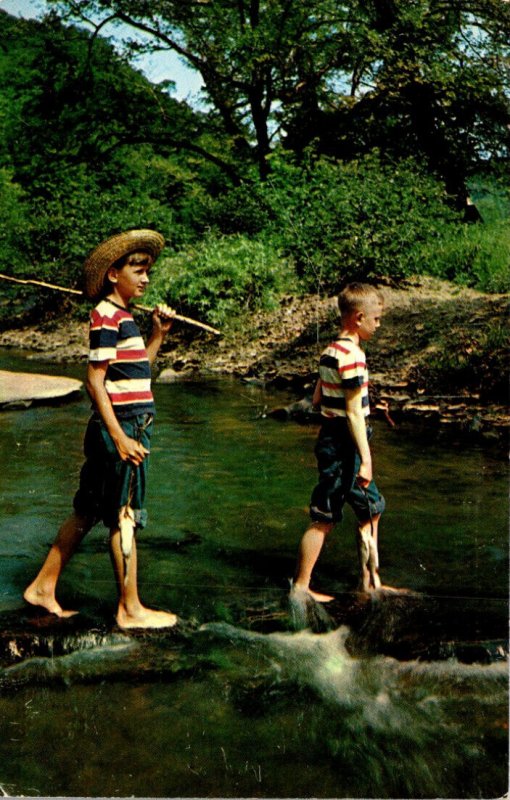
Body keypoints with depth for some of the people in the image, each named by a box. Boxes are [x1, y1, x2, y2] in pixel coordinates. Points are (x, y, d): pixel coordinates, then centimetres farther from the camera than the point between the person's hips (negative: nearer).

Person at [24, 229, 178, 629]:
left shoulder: (123, 316, 16)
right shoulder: (107, 315, -13)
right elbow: (95, 380, -18)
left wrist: (159, 333, 12)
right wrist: (119, 437, -22)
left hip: (129, 427, 9)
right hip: (121, 428, -9)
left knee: (87, 511, 16)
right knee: (124, 517, 0)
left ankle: (43, 587, 26)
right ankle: (130, 609, 12)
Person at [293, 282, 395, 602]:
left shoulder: (331, 351, 9)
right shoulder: (352, 356, -19)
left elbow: (317, 399, 14)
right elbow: (354, 412, -21)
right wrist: (366, 459, -20)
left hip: (332, 439, 10)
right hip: (343, 446, -10)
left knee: (371, 509, 17)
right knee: (325, 518, 0)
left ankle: (370, 581, 26)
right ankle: (301, 585, 11)